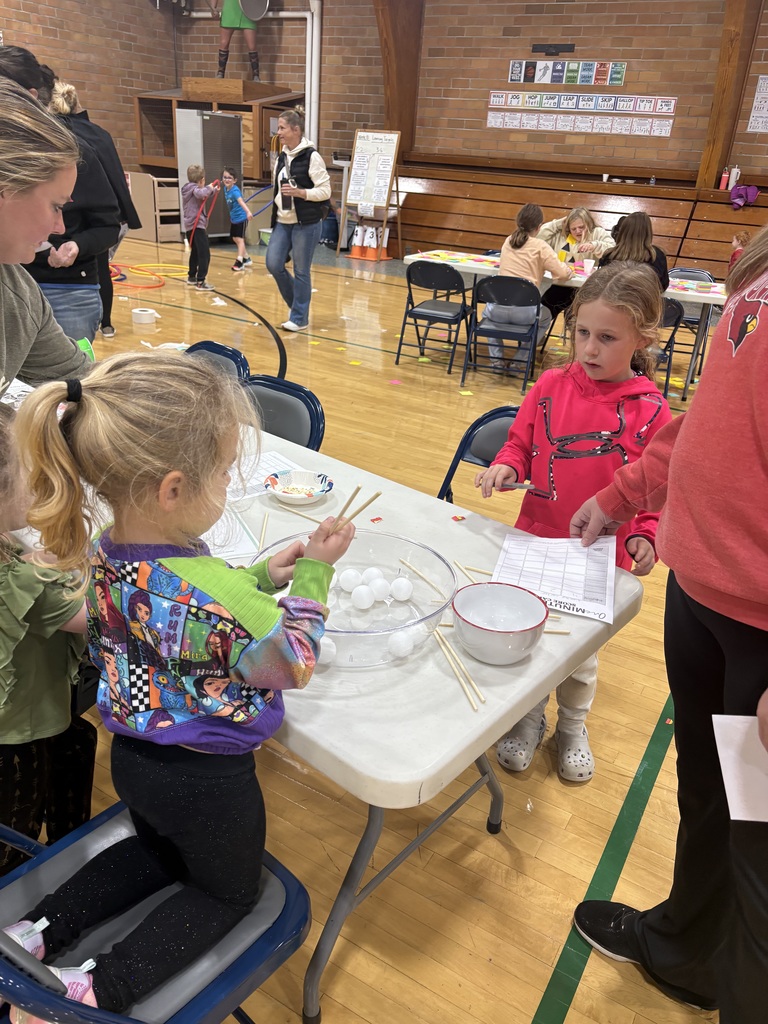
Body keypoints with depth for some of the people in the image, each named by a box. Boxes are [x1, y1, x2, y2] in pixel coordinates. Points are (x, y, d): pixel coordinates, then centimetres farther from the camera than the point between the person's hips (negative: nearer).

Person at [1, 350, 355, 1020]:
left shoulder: (100, 553, -14)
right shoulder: (217, 594, -38)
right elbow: (294, 664, -18)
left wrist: (261, 575, -2)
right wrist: (314, 573, -9)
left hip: (134, 756, 7)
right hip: (208, 782, -6)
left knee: (159, 852, 37)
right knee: (227, 891, 25)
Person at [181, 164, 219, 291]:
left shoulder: (189, 188, 19)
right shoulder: (194, 188, -10)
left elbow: (203, 197, 35)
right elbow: (200, 194, -34)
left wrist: (213, 190, 40)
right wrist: (208, 188, -16)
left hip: (190, 226, 10)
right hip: (197, 225, -10)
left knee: (195, 252, 24)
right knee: (204, 254, -14)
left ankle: (191, 277, 35)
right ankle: (200, 282, -21)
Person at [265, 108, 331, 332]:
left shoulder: (311, 157, -10)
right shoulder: (282, 157, 11)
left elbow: (325, 191, -11)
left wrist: (300, 192, -24)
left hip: (306, 223, -7)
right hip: (282, 222, 7)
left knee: (301, 271, -1)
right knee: (273, 264, 0)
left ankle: (299, 318, 11)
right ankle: (298, 303, 22)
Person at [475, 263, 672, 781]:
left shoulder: (651, 411, -12)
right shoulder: (551, 386, -6)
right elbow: (521, 444, 6)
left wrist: (646, 536, -21)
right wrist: (507, 467, -15)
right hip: (535, 543, 2)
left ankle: (573, 727, 44)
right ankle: (528, 718, 42)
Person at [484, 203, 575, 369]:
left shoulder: (508, 241, 14)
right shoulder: (540, 246, -1)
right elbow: (563, 274, -1)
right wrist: (567, 268, 22)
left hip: (498, 308, 3)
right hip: (524, 311, -3)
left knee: (489, 310, 40)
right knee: (546, 317, 32)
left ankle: (496, 359, 26)